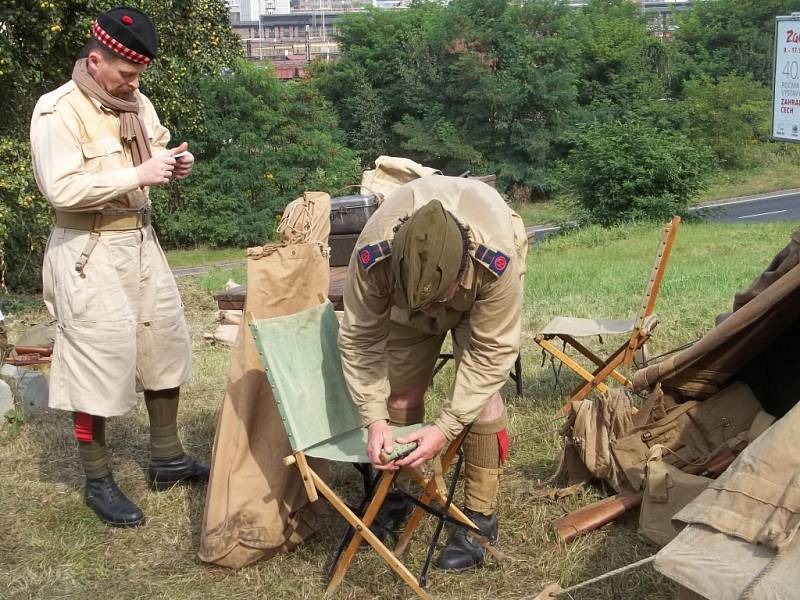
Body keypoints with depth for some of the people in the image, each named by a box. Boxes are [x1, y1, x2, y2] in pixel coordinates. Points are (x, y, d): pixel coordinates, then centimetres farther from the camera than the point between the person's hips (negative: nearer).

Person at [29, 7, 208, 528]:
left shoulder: (138, 104, 7)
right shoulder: (57, 111, -16)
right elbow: (62, 190, -26)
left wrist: (172, 164, -1)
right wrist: (139, 175, -25)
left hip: (141, 242, 8)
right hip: (90, 253, -8)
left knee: (164, 345, 14)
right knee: (98, 362, -2)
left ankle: (167, 459, 30)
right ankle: (98, 482, 14)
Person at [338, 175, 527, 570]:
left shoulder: (497, 260, -45)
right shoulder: (373, 253, -40)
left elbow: (492, 351, -34)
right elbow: (359, 337, -27)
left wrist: (445, 428, -36)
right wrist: (374, 419, -34)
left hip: (478, 296, -2)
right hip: (404, 299, 2)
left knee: (481, 399, -15)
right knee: (399, 394, -1)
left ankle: (480, 515, -1)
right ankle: (396, 495, 22)